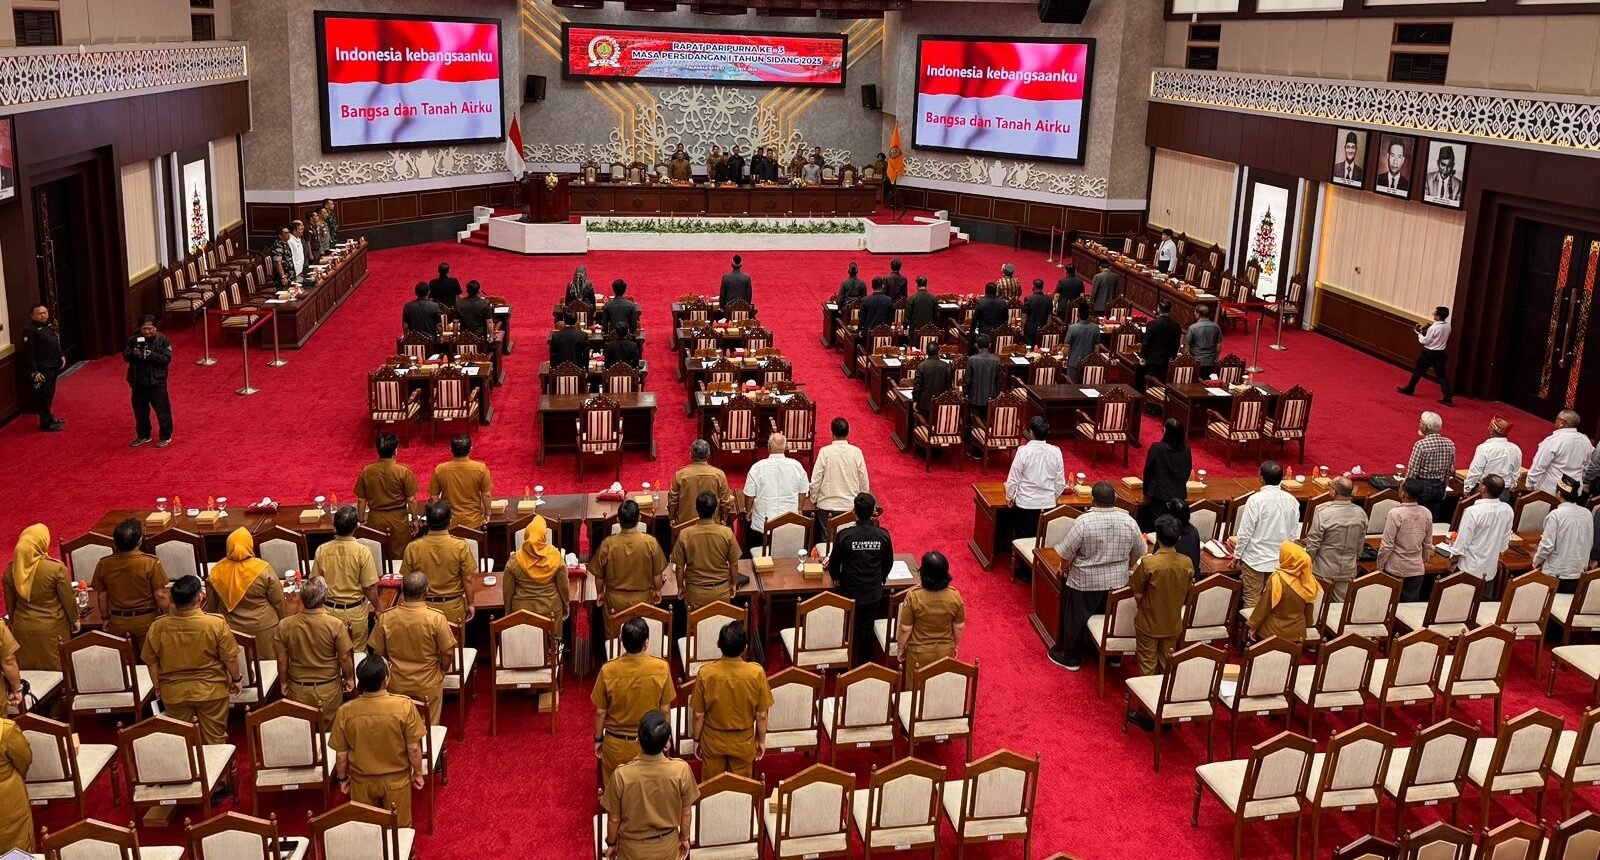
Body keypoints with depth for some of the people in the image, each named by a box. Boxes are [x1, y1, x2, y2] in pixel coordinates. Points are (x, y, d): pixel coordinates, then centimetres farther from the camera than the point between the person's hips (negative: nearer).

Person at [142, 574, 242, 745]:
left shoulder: (158, 627, -13)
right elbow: (230, 658, -12)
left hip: (174, 692, 2)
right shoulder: (216, 624, -21)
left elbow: (152, 662, -1)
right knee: (215, 738, 14)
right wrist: (236, 679, 5)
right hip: (211, 690, -2)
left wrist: (157, 687, 14)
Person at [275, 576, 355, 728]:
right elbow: (345, 658, -13)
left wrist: (284, 682, 12)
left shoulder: (285, 625, -15)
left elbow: (282, 660, -5)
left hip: (298, 690, 2)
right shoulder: (335, 624, -22)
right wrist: (349, 678, 6)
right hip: (328, 689, -2)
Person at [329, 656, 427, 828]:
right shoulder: (404, 706, -25)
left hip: (362, 781, 2)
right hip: (396, 779, -1)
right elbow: (414, 748, -16)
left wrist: (342, 778, 11)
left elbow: (341, 753, -7)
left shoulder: (346, 711, -19)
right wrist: (418, 773, 2)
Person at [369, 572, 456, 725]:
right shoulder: (436, 618, -22)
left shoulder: (386, 618, -16)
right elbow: (448, 652, -13)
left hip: (397, 684, 2)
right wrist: (442, 671, 8)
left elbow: (377, 652, -4)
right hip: (428, 684, -2)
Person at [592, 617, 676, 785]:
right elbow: (665, 709, -9)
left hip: (616, 743, 0)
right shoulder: (661, 668, -20)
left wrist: (598, 739, 7)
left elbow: (600, 712, -9)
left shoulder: (608, 670, -21)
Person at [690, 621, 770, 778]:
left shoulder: (706, 673, -22)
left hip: (713, 741, 0)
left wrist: (696, 740, 6)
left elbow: (699, 715, -10)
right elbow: (761, 715, -11)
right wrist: (761, 740, 6)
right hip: (743, 742, 0)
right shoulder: (757, 673, -23)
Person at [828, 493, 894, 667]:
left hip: (848, 592, -1)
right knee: (867, 631, 16)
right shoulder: (883, 535, -13)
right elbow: (889, 562, 2)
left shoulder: (844, 535, -20)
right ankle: (865, 666, 29)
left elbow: (834, 562, -7)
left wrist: (836, 578, 15)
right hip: (873, 594, 1)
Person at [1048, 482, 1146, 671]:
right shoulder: (1129, 521, -8)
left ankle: (1071, 657, 23)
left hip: (1085, 583, -4)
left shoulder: (1084, 521, -21)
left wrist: (1064, 568, 4)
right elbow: (1138, 552, 5)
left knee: (1076, 619, 12)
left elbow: (1067, 552, -16)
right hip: (1118, 582, 4)